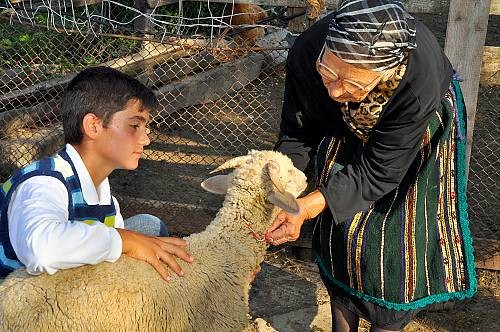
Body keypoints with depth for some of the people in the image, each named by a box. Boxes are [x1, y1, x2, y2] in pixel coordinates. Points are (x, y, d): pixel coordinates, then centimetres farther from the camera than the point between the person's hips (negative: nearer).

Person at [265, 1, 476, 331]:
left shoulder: (419, 78, -44)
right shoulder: (306, 53, -35)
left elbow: (378, 172, -33)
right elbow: (297, 135, -18)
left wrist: (309, 206, -42)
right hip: (346, 133, 3)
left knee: (395, 240, -1)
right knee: (338, 226, 7)